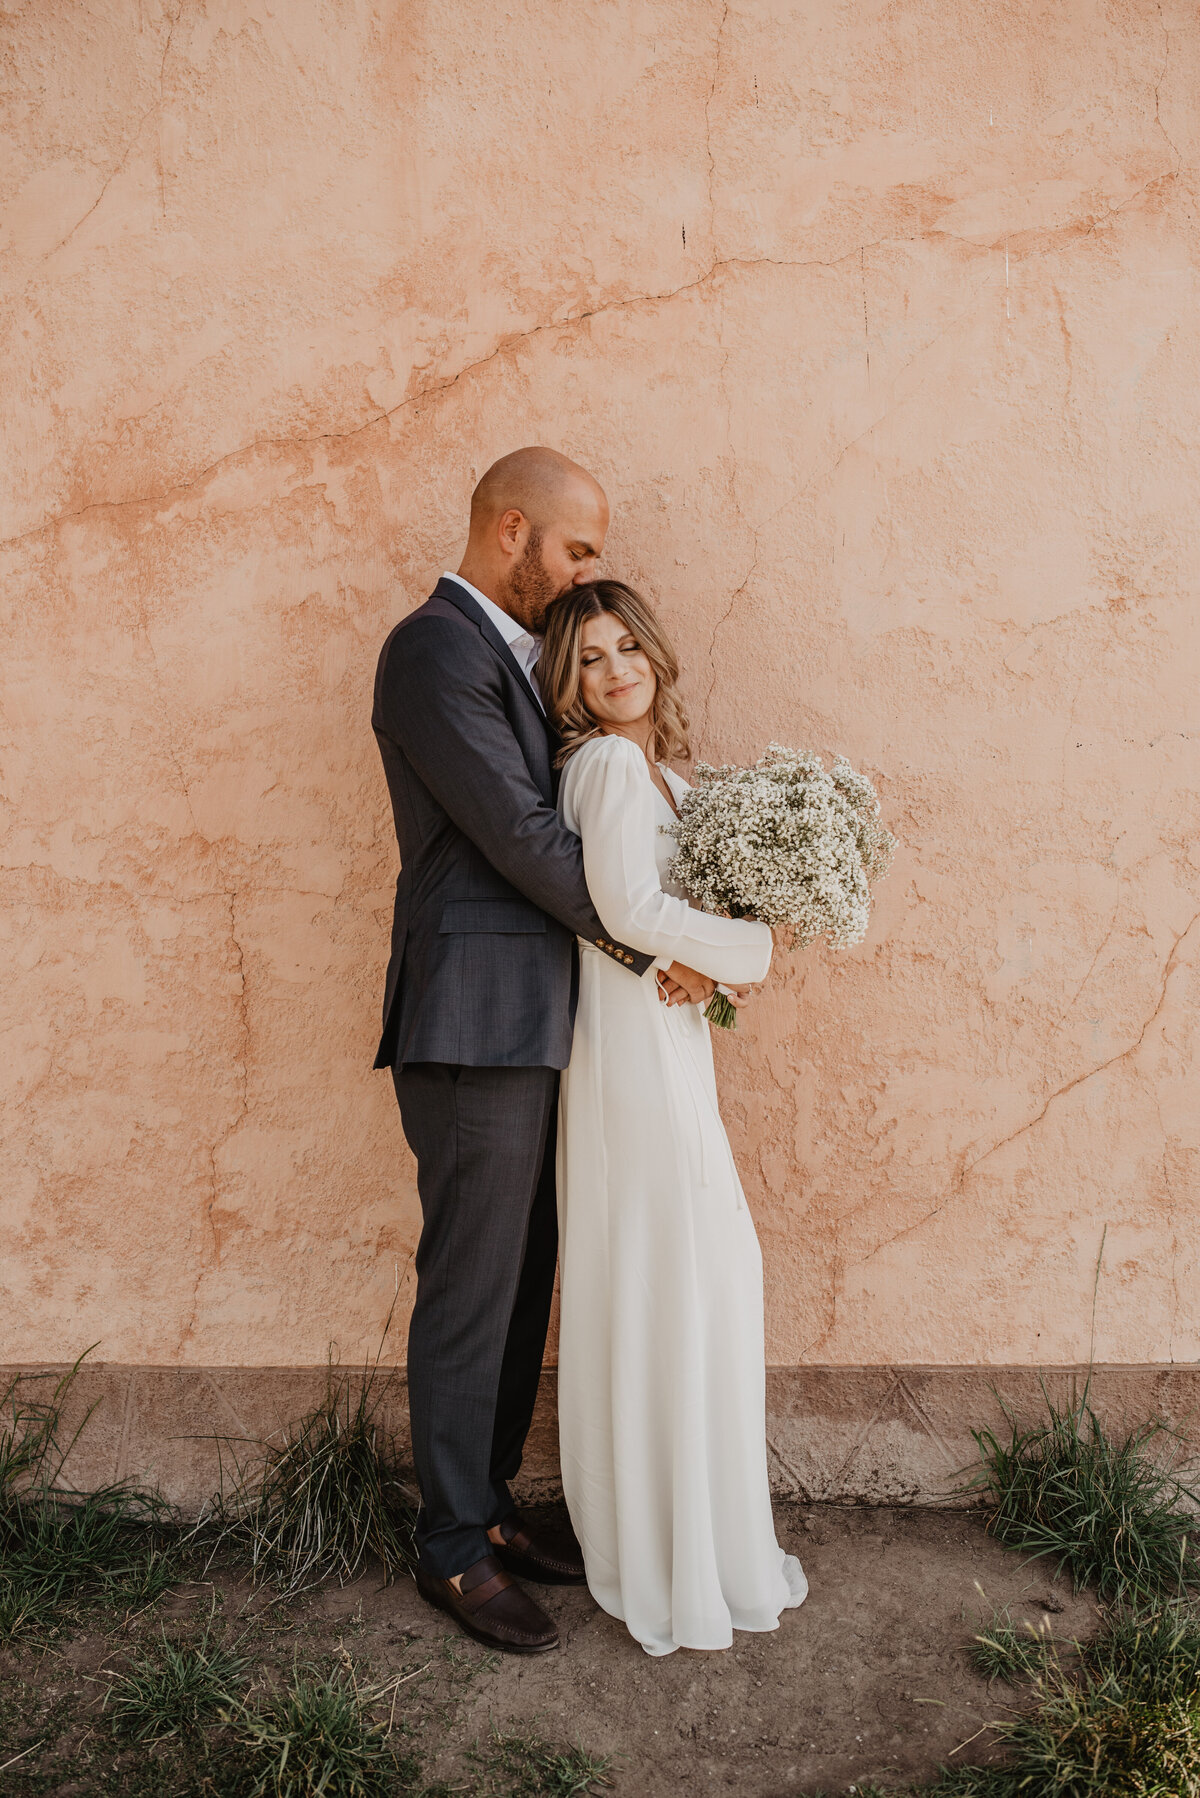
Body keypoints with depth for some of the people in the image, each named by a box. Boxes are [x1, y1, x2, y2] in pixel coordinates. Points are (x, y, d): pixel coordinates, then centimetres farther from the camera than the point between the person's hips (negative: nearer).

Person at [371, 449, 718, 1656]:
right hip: (475, 1025, -9)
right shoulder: (437, 649, -12)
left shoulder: (509, 652, 18)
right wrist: (648, 955, -9)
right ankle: (453, 1551, 21)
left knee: (519, 1283, 16)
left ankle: (487, 1505, 32)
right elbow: (521, 835, -18)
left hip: (528, 1025, 9)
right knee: (469, 1295, 3)